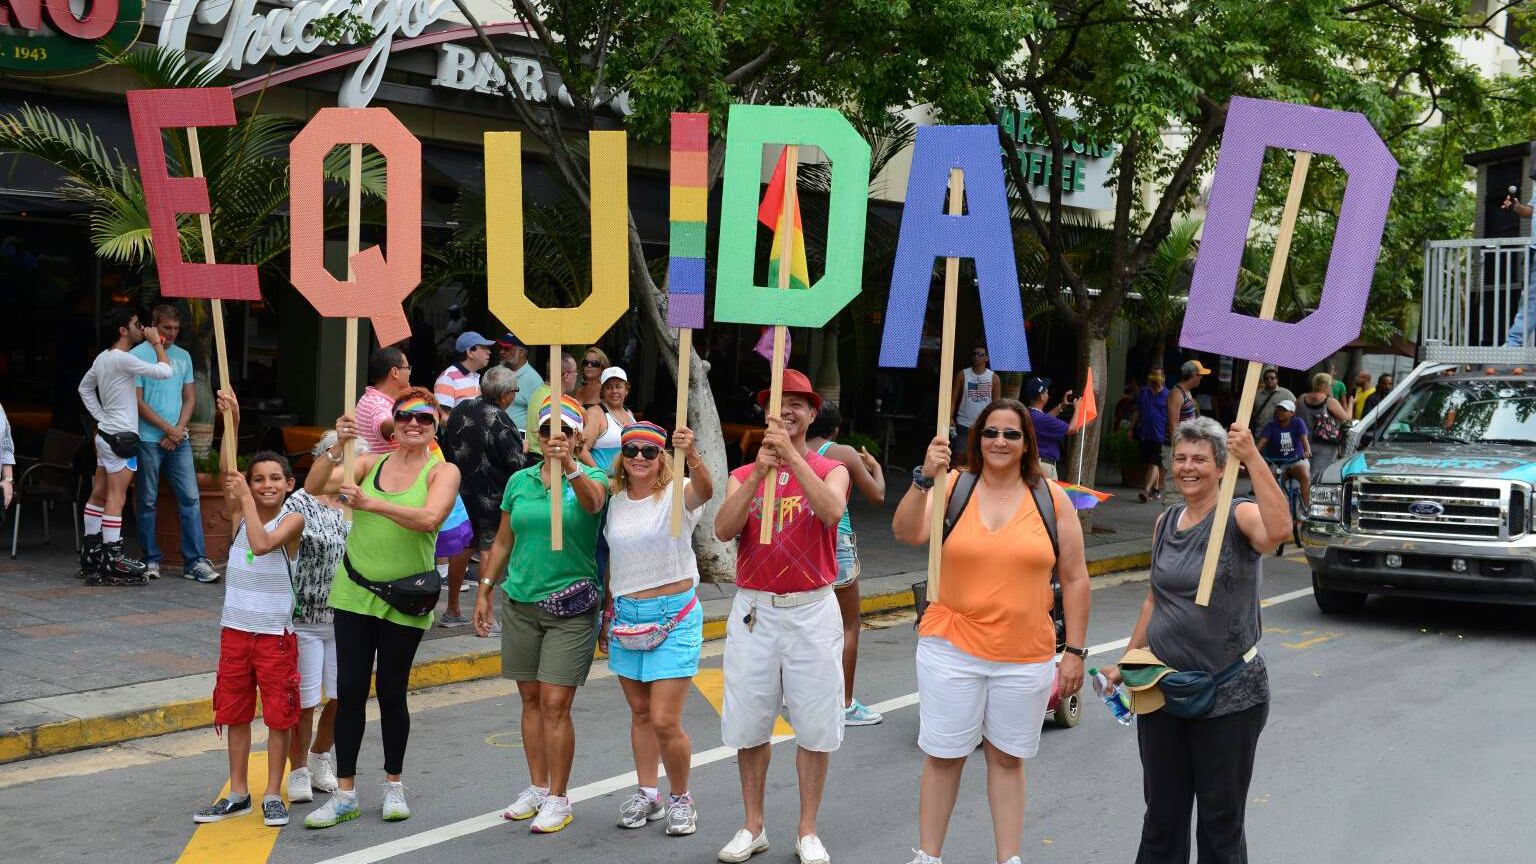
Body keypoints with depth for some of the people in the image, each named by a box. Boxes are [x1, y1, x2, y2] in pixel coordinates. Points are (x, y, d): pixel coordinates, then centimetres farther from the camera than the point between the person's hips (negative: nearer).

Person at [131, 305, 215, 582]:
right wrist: (168, 429, -9)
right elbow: (138, 401, -7)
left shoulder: (183, 356, 13)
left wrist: (179, 430, -3)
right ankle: (151, 559, 13)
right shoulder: (138, 355, -3)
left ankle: (195, 561, -2)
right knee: (147, 501, 3)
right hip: (148, 439, -4)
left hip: (179, 439, 4)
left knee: (190, 498, -2)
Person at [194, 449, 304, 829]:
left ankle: (273, 794, 13)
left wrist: (247, 499, -21)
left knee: (279, 715, 3)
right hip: (235, 629, 4)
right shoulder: (239, 512, 4)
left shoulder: (293, 519, -8)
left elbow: (262, 544, -26)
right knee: (235, 712, 11)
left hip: (275, 633, -4)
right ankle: (238, 793, 22)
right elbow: (228, 475, -10)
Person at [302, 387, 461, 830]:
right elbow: (314, 487, -5)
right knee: (349, 691, 3)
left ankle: (394, 785, 27)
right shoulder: (371, 462, 6)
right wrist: (337, 447, -19)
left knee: (392, 692, 8)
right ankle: (345, 793, 12)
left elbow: (429, 517, -23)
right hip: (354, 593, 3)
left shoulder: (443, 472, -4)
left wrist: (370, 502, -30)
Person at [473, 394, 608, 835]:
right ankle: (537, 788, 23)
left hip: (571, 607, -4)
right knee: (530, 700, 11)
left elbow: (593, 501, -28)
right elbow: (502, 542, 16)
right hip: (520, 602, 4)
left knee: (555, 704, -7)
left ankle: (559, 799, 4)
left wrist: (569, 466, -45)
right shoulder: (520, 481, 8)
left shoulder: (590, 478, -3)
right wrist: (484, 591, 13)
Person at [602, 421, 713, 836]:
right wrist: (607, 615, 18)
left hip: (673, 615, -5)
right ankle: (647, 794, 27)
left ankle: (680, 798, 14)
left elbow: (705, 491, -35)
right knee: (640, 713, 13)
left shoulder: (677, 495, -10)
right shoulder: (615, 501, 6)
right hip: (625, 615, 5)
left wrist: (691, 456, -54)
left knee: (665, 721, -7)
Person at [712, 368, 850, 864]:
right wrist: (760, 472, -22)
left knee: (815, 726, 3)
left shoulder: (830, 470, 3)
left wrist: (792, 457, -26)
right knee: (749, 725, 8)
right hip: (753, 610, 2)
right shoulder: (743, 476, 6)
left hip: (812, 610, -1)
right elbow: (723, 529, -12)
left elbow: (832, 511, -21)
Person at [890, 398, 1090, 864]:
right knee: (944, 755, 7)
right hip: (952, 649, -1)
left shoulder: (1052, 498, 1)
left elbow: (1074, 579, 5)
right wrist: (924, 478, -32)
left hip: (1026, 656, 1)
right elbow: (907, 533, -17)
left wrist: (1075, 651, 2)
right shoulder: (953, 487, -1)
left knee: (1007, 757, 12)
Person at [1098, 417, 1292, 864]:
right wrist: (1127, 663, 16)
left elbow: (1278, 530, -35)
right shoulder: (1166, 522, 9)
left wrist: (1253, 459, -39)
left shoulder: (1239, 517, -10)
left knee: (1221, 819, 7)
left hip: (1228, 693, -5)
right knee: (1162, 813, 14)